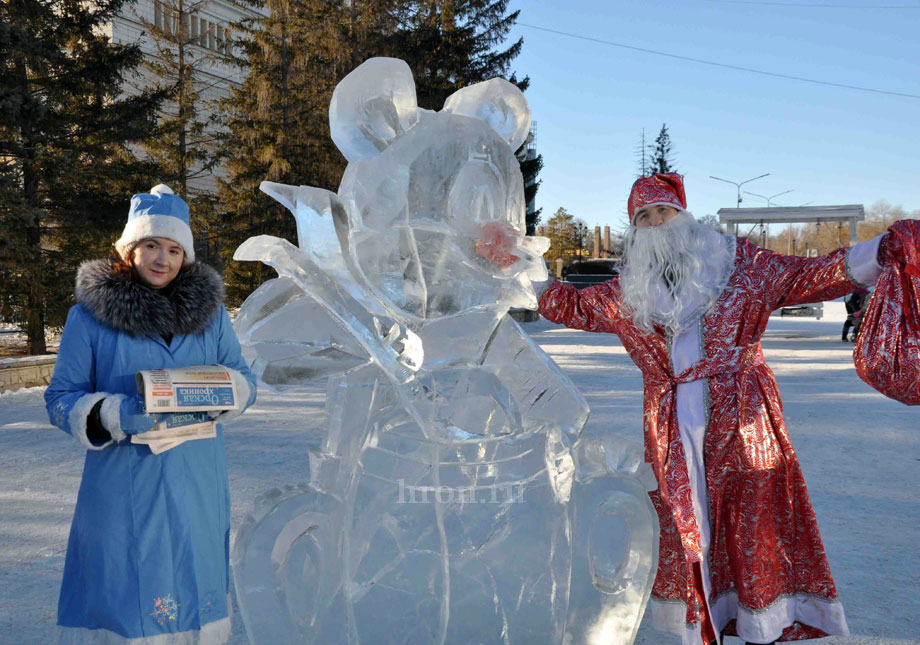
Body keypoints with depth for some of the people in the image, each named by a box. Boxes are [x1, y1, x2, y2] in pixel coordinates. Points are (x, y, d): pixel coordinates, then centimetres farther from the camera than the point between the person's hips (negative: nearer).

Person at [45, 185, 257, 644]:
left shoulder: (210, 311, 7)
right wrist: (118, 415, -19)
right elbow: (61, 399, 0)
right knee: (123, 591, 2)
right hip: (122, 485, -2)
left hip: (198, 482, 3)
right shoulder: (89, 315, -2)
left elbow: (244, 379, 11)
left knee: (196, 581, 12)